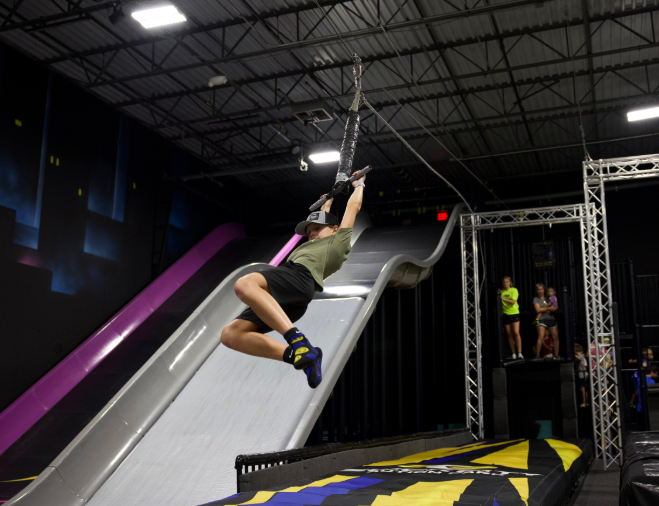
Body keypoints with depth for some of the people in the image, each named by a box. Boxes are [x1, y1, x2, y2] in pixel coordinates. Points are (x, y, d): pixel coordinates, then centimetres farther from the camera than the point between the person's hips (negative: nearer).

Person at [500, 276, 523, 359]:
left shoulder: (514, 290, 0)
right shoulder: (501, 292, 10)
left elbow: (512, 301, -13)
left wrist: (503, 298, -20)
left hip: (514, 313, -3)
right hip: (505, 314, 3)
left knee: (516, 333, -13)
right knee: (509, 335, 2)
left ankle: (519, 353, -12)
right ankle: (514, 354, 6)